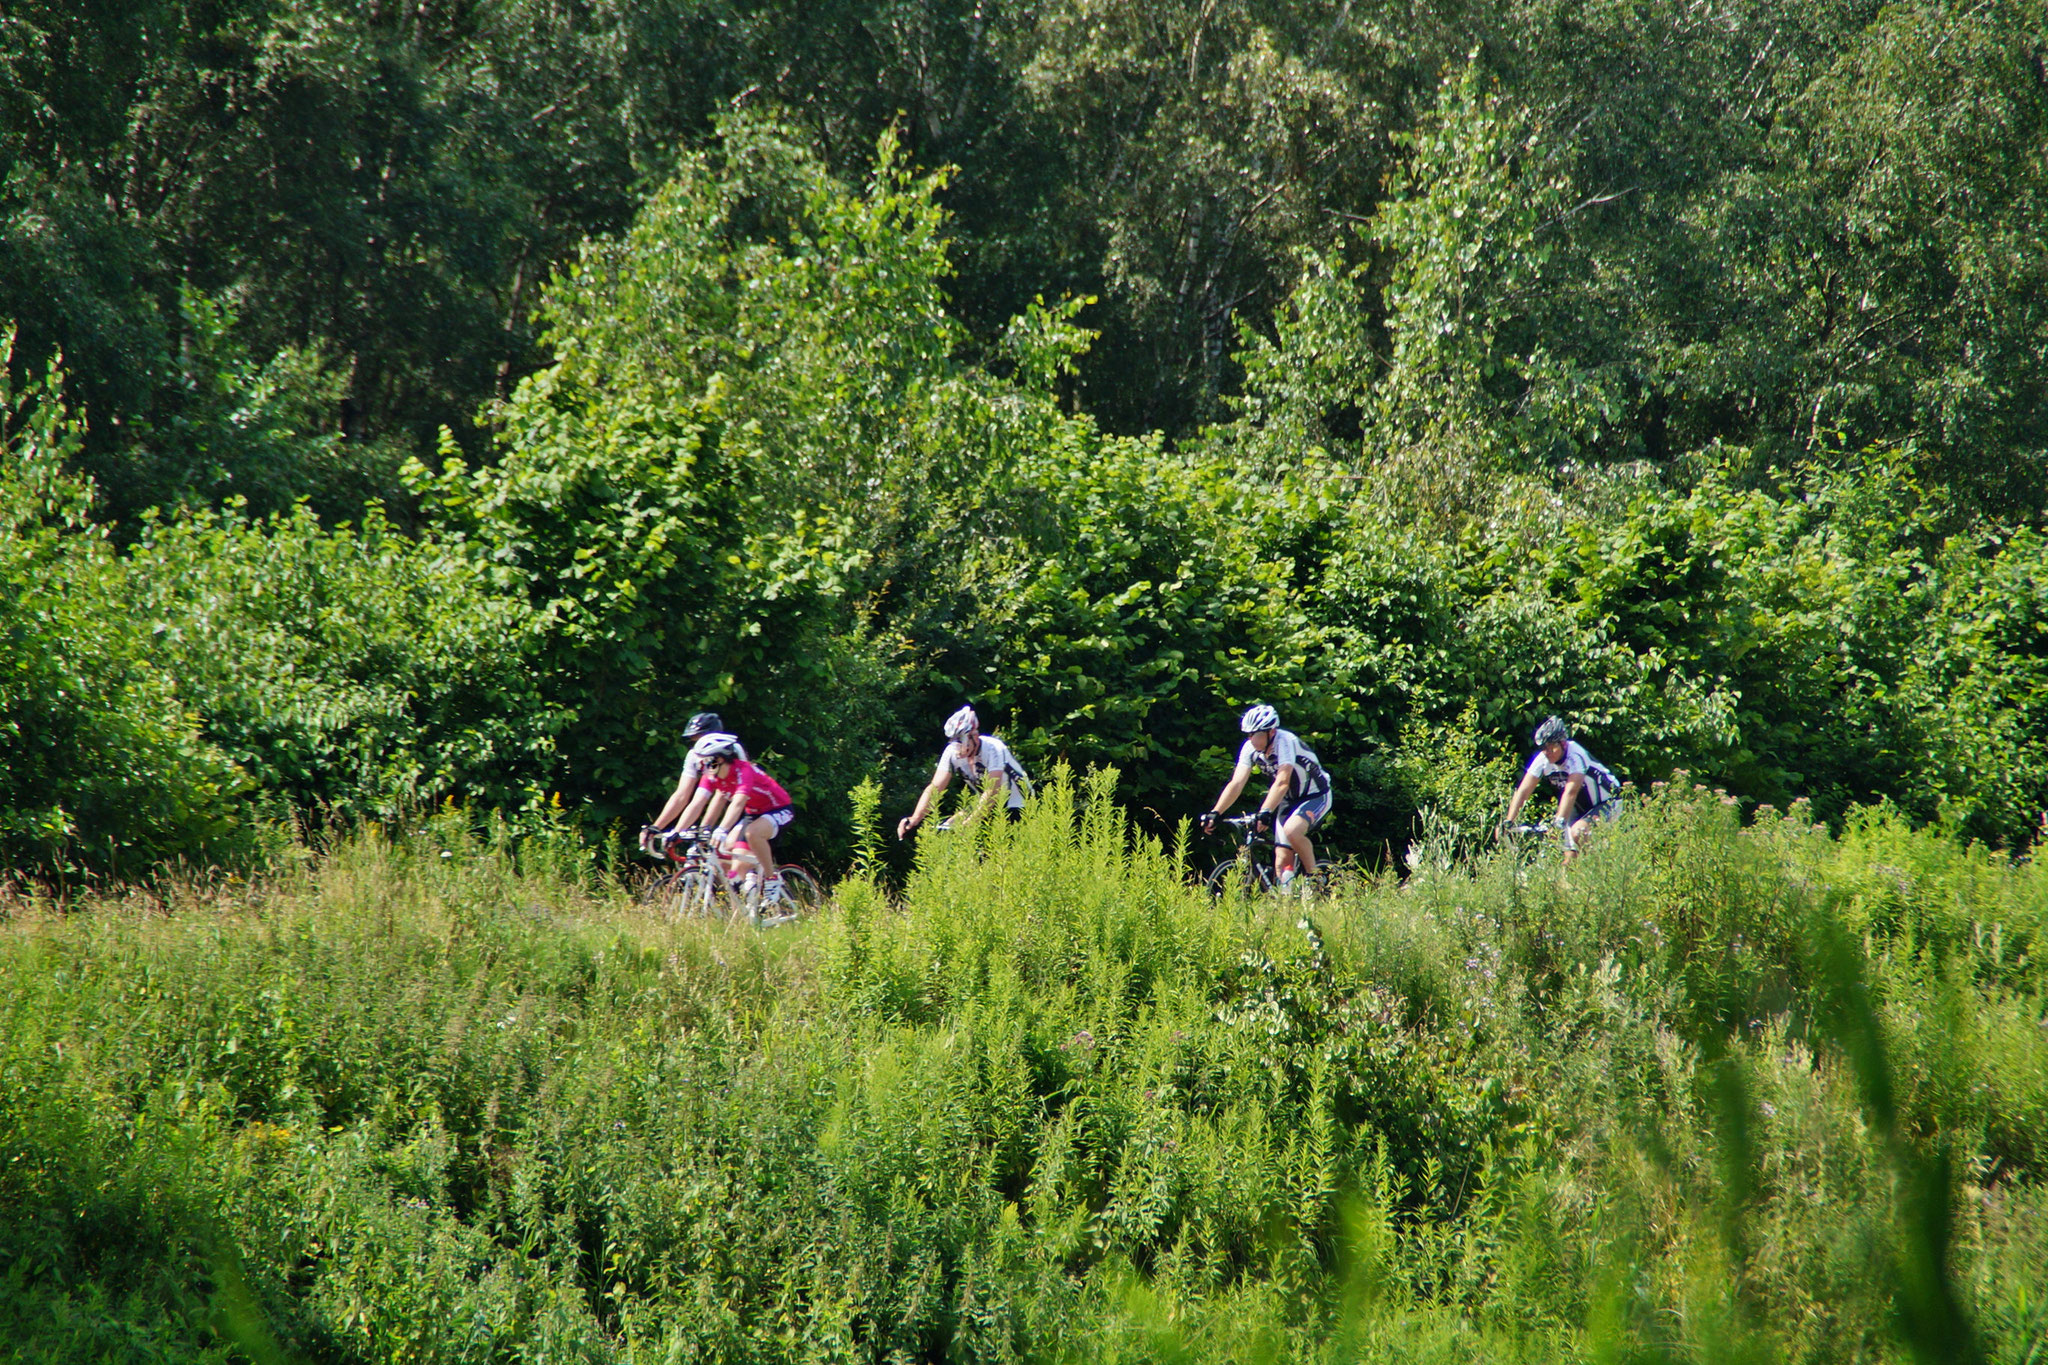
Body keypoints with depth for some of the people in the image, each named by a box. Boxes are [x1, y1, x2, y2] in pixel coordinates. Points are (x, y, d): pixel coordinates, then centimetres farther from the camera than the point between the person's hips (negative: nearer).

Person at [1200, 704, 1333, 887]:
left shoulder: (1285, 742, -28)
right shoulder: (1250, 748, -10)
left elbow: (1282, 782, -40)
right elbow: (1236, 783, -15)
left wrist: (1265, 812, -53)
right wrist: (1215, 813, -28)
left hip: (1315, 796, -6)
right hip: (1290, 801, 6)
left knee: (1292, 830, -32)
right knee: (1282, 860, -5)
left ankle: (1314, 878, -13)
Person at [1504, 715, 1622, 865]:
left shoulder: (1575, 756, -31)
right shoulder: (1542, 760, -14)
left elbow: (1570, 792, -42)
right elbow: (1523, 791, -17)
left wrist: (1559, 822, -53)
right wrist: (1508, 823, -27)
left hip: (1607, 802, -6)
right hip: (1583, 806, 6)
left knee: (1577, 833, -29)